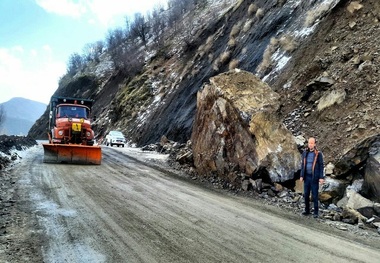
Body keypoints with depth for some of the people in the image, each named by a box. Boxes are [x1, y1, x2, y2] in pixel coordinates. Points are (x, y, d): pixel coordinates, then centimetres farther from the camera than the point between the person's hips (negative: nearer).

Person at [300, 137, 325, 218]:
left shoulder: (319, 154, -8)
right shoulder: (305, 153, 4)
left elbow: (321, 166, -7)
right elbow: (303, 165, 9)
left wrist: (321, 178, -12)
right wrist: (301, 176, 4)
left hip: (314, 177, -4)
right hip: (307, 177, 4)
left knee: (315, 195, -1)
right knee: (306, 194, 8)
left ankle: (316, 212, 10)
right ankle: (307, 210, 22)